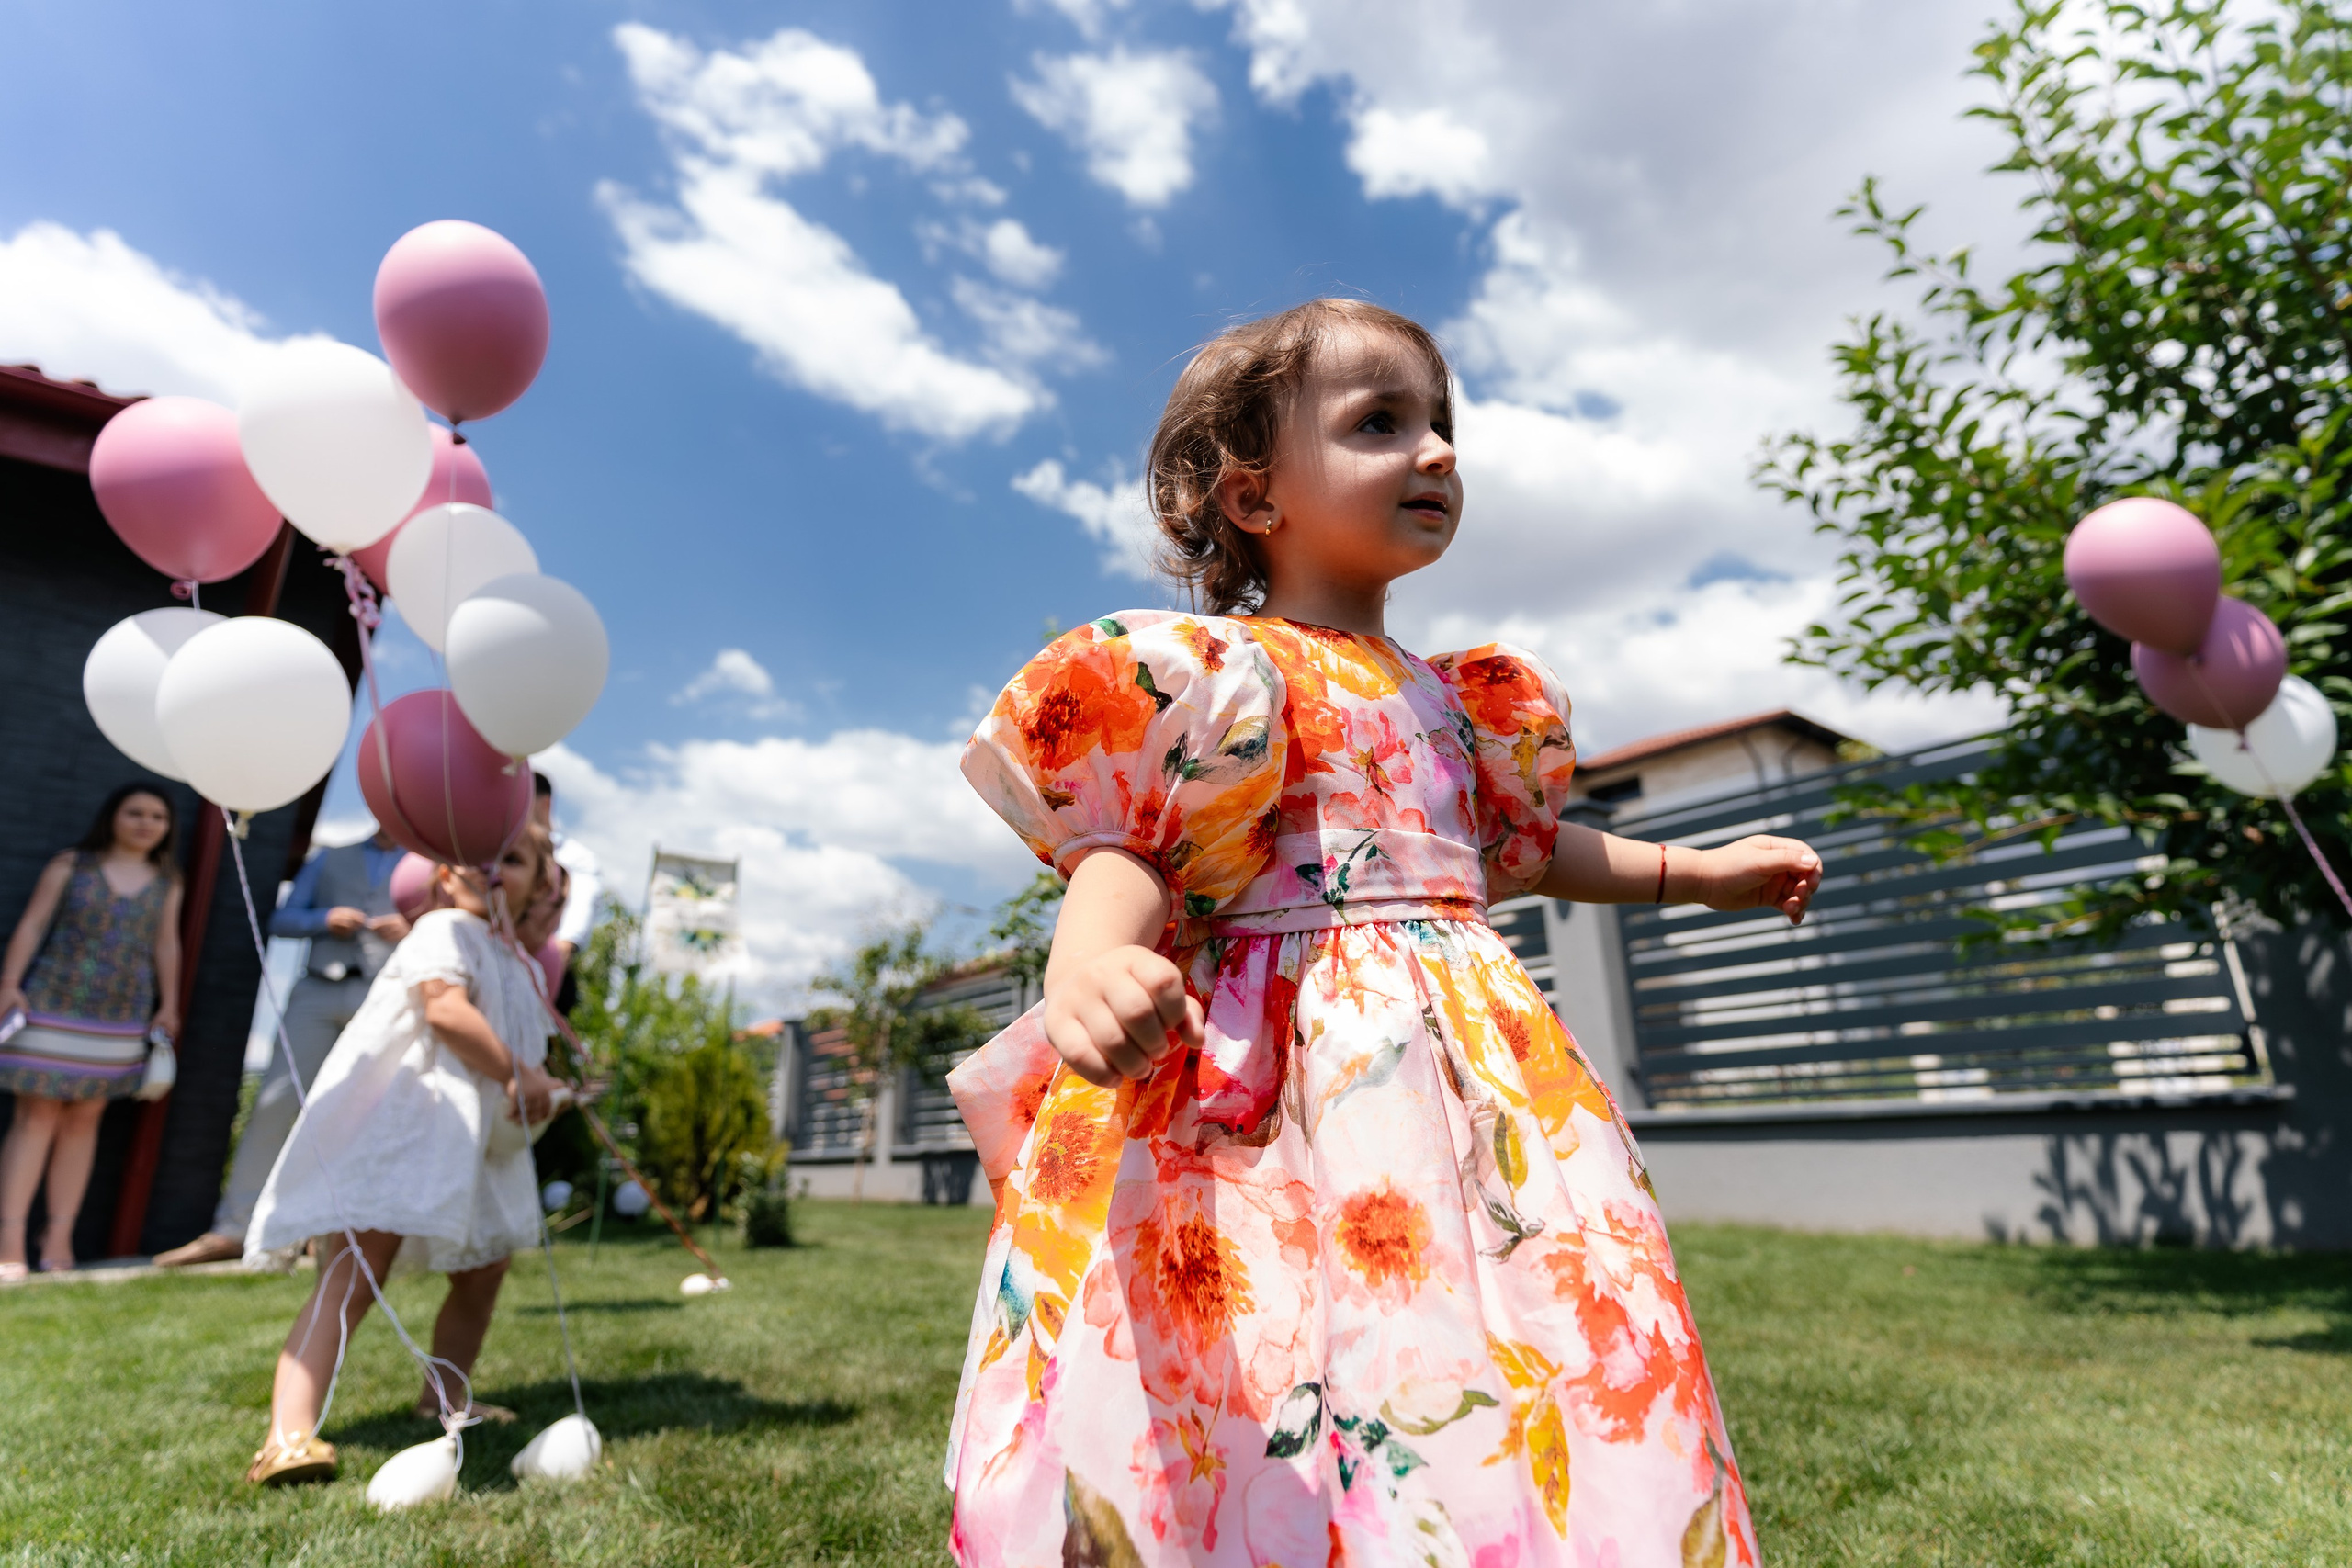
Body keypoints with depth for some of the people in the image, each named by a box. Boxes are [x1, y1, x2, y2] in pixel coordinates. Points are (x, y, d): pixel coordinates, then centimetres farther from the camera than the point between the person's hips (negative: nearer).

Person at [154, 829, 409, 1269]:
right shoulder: (331, 859, 20)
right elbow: (281, 919, 17)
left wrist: (409, 930, -12)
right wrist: (324, 919, -3)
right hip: (318, 990, 2)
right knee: (274, 1102, -3)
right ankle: (232, 1229, 4)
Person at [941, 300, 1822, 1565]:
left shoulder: (1457, 698, 19)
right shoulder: (1208, 670, -4)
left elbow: (1514, 847, 31)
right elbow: (1123, 852, -14)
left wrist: (1700, 872, 36)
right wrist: (1088, 967, -36)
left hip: (1473, 1073, 7)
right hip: (1287, 1074, -6)